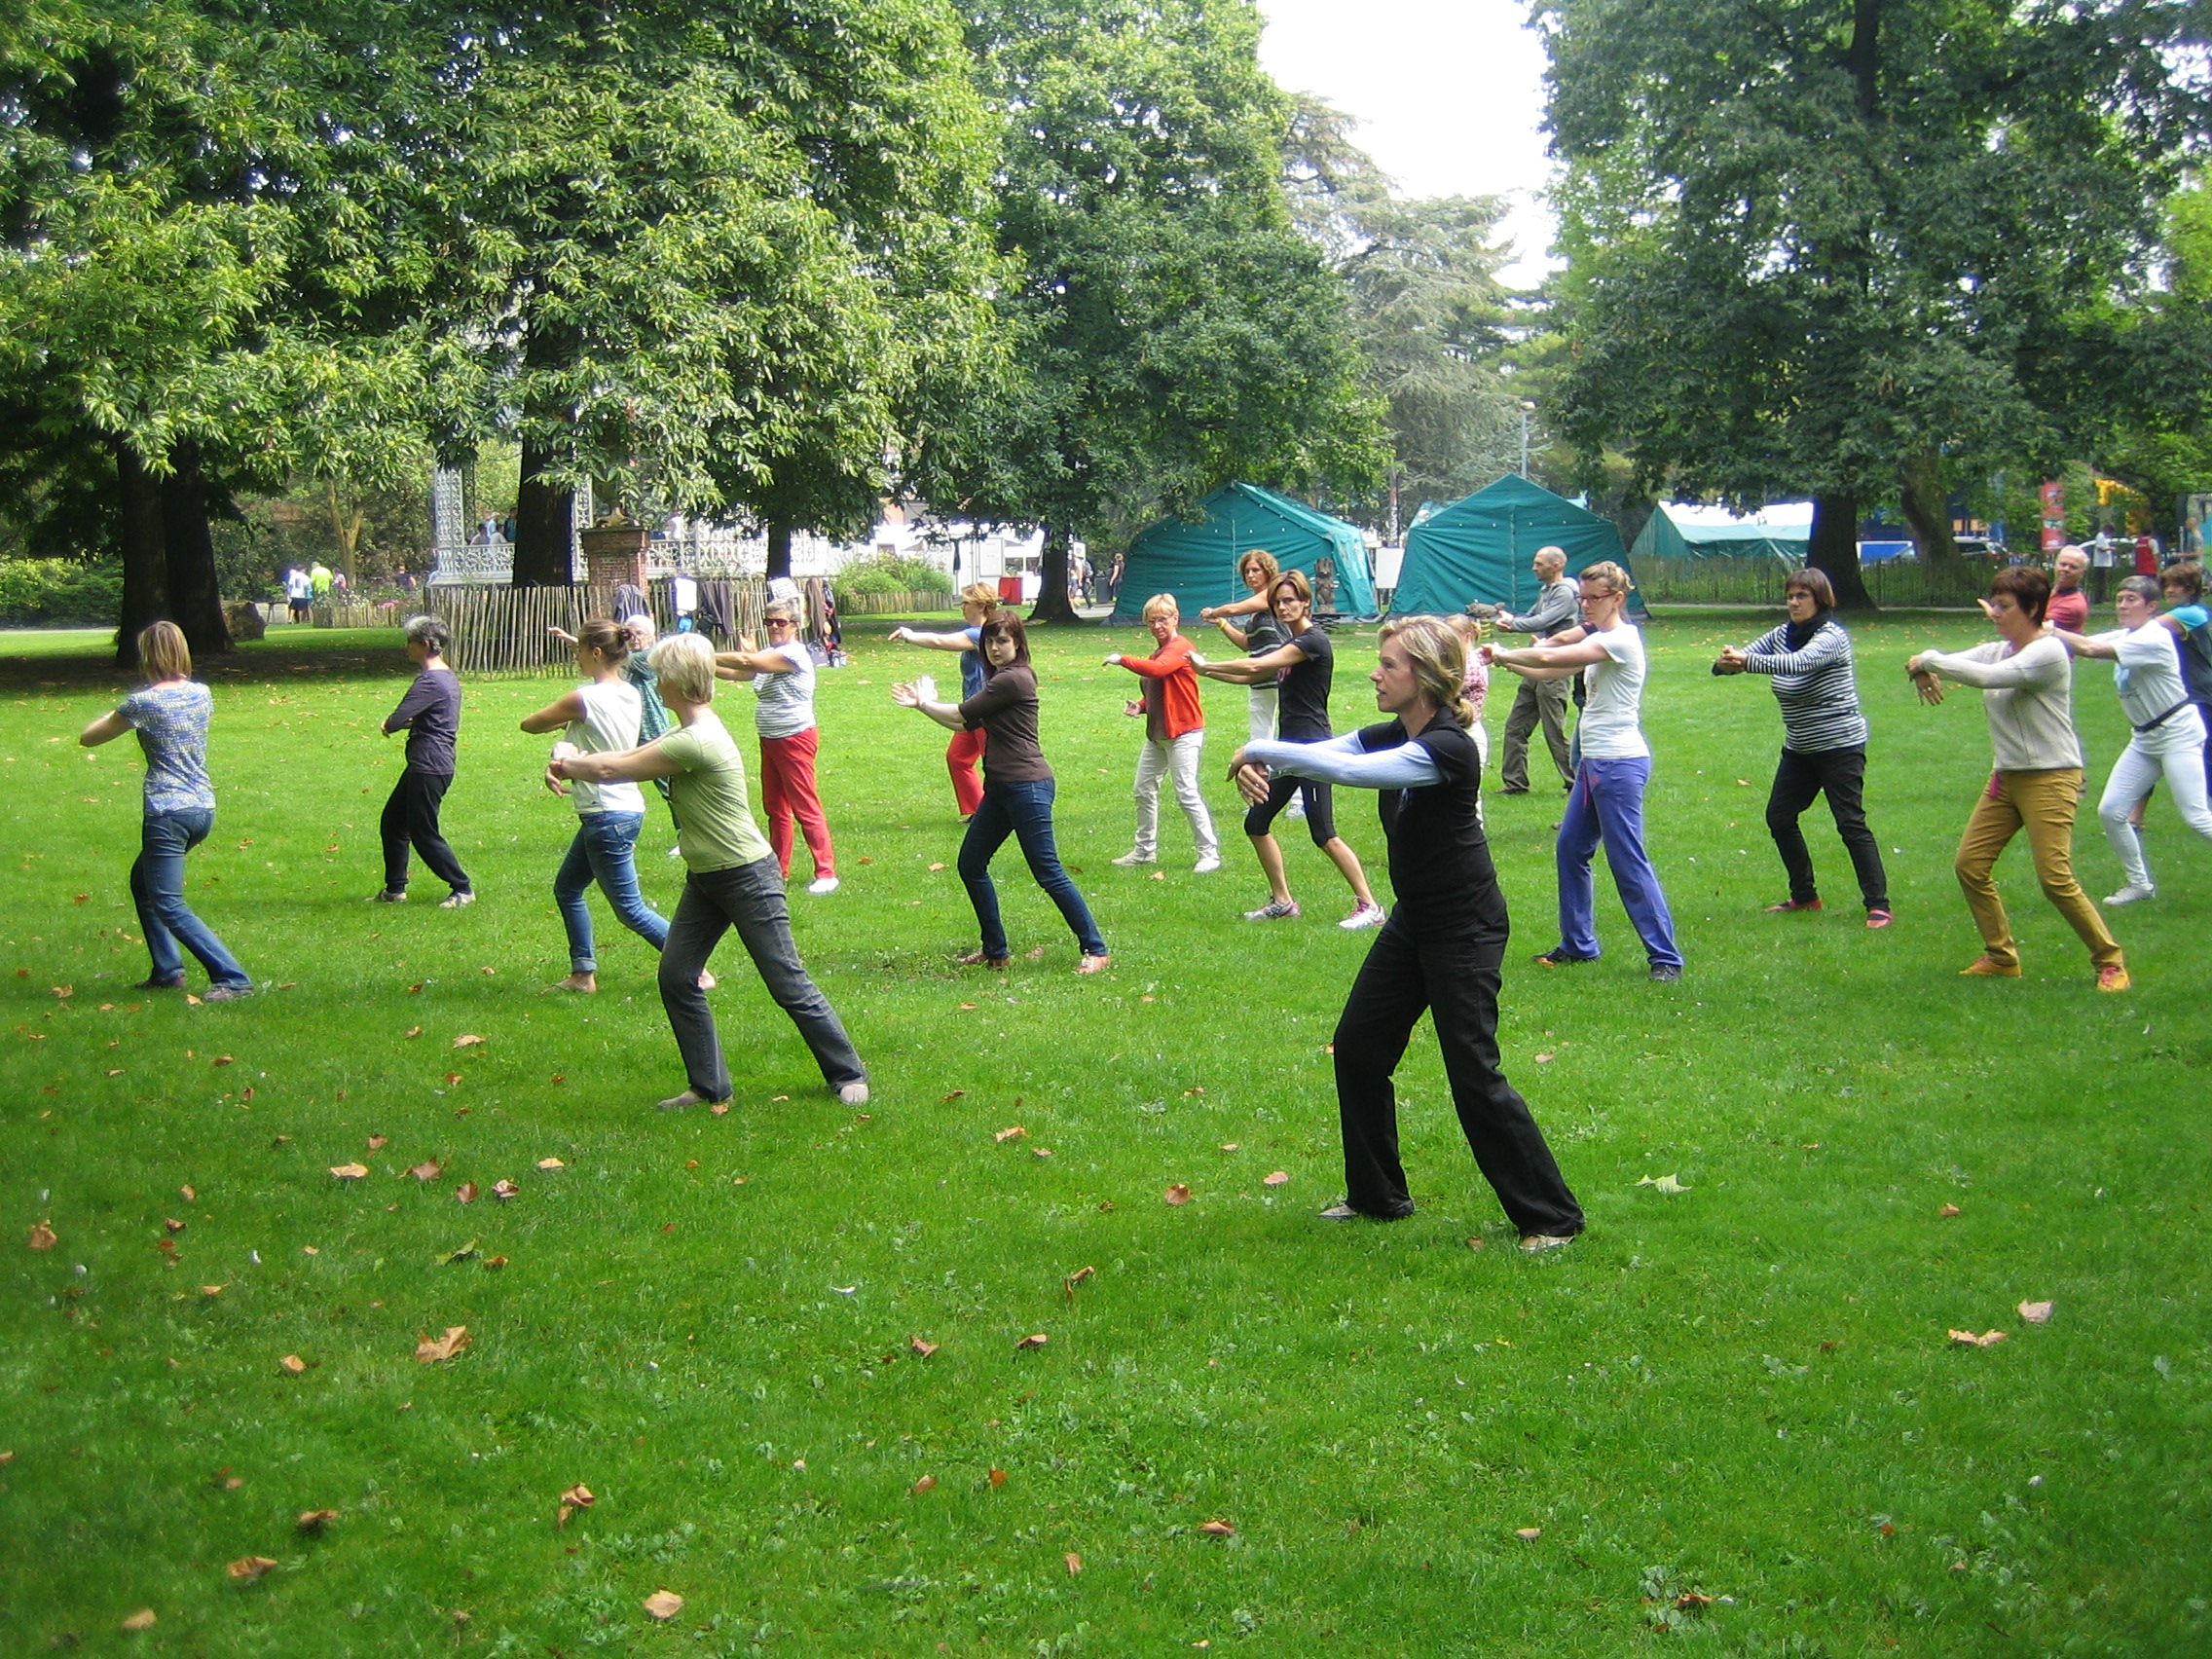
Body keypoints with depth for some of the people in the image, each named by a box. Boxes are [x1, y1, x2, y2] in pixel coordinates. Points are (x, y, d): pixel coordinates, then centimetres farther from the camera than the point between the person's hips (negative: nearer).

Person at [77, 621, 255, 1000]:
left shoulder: (144, 703, -12)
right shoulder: (202, 694, 7)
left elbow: (88, 738, -1)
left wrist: (115, 715, 17)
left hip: (168, 814, -8)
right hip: (204, 809, 8)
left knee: (169, 906, -4)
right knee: (142, 880, 26)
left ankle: (233, 978, -14)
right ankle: (167, 970, 25)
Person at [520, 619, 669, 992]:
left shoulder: (586, 700, -20)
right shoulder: (629, 695, 5)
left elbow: (529, 724, -7)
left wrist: (560, 722, 13)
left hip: (607, 817, -9)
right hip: (626, 807, 9)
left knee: (630, 909, 0)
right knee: (567, 888, 19)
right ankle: (583, 974, 24)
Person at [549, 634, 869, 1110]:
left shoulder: (697, 742, -24)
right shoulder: (687, 733, 7)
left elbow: (614, 771, -15)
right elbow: (630, 758, 13)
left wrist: (568, 766, 2)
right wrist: (574, 763, 1)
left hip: (747, 878, -10)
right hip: (705, 879, 10)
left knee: (788, 985, -2)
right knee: (676, 977, 6)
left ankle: (848, 1074, 12)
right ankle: (708, 1085, 16)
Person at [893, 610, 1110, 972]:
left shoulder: (1013, 679, -14)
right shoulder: (1003, 679, 17)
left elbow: (959, 714, -9)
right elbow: (966, 724, 17)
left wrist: (922, 703, 8)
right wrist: (920, 703, 13)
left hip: (1027, 787, -11)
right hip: (1001, 788, 11)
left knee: (1048, 872, -7)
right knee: (971, 864, 12)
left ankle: (1095, 950, 0)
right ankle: (995, 951, 21)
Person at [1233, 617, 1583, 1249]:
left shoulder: (1448, 747, -26)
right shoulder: (1394, 735, 3)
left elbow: (1349, 771, -36)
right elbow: (1320, 753, -4)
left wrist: (1260, 751, -27)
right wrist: (1258, 765, -26)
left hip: (1465, 931, -9)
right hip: (1412, 922, 9)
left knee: (1474, 1076, -7)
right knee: (1358, 1049, 12)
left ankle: (1551, 1216, 6)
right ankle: (1377, 1195, 27)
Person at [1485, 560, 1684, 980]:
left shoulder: (1621, 640, -16)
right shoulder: (1598, 641, 16)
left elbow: (1550, 658, -23)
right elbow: (1551, 672, 14)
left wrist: (1503, 656, -9)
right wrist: (1504, 661, 0)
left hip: (1620, 763, -10)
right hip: (1593, 761, 10)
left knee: (1628, 861, -7)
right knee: (1570, 848, 13)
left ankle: (1665, 956, -1)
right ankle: (1578, 944, 23)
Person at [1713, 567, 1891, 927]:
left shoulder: (1831, 637, -17)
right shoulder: (1783, 635, 6)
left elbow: (1797, 663, -35)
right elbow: (1745, 655, -3)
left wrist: (1746, 662, -46)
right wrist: (1728, 662, -28)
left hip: (1840, 746, -8)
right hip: (1799, 749, 8)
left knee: (1851, 823, -10)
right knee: (1779, 817, 9)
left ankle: (1878, 904, -6)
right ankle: (1804, 895, 22)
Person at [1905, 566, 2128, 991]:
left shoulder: (2048, 651, -15)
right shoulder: (1998, 650, 9)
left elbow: (1988, 676, -28)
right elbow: (1949, 663, 2)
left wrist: (1927, 661, -21)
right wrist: (1924, 666, -23)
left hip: (2051, 777, -8)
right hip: (2007, 777, 8)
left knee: (2056, 879, -12)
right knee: (1969, 864, 3)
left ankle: (2110, 960, 4)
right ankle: (2002, 956, 16)